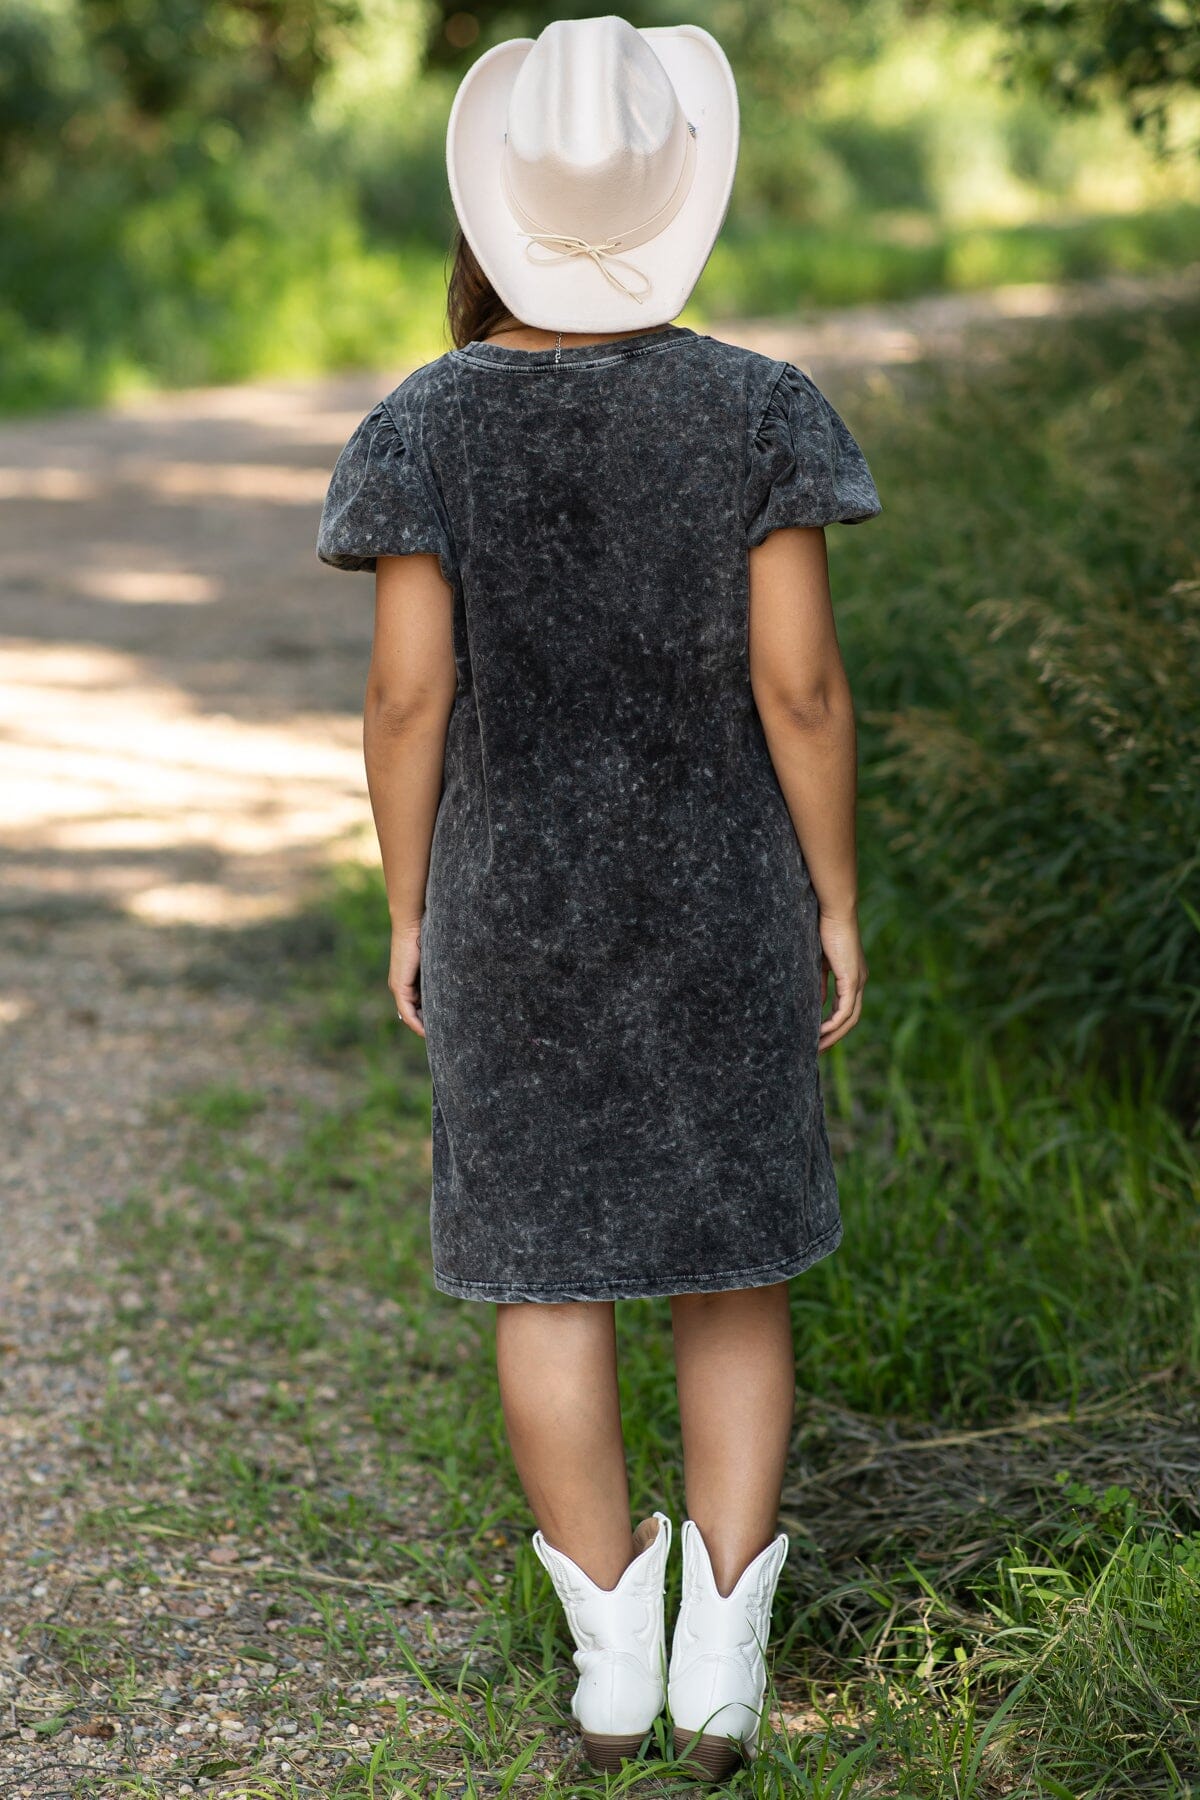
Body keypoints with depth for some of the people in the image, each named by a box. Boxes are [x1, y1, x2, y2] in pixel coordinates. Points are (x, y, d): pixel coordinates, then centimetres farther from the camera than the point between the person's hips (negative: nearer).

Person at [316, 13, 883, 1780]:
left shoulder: (426, 425, -9)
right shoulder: (761, 409, -11)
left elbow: (408, 694, -10)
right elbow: (800, 679, -12)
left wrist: (408, 913, 2)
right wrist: (837, 896, -1)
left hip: (513, 899, 0)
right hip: (715, 899, 0)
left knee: (549, 1266, 12)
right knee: (730, 1256, 13)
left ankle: (613, 1658, 17)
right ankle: (723, 1660, 11)